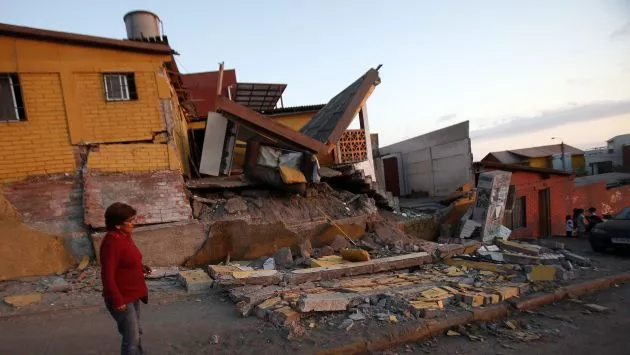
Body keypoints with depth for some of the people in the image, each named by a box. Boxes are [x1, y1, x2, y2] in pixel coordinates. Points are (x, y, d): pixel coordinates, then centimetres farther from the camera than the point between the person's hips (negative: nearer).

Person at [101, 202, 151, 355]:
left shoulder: (125, 236, 3)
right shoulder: (111, 242, -24)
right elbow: (107, 276, -23)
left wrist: (141, 268, 1)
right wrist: (117, 301, -21)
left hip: (133, 295, 9)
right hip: (122, 299, -9)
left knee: (136, 333, 23)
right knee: (131, 338, 1)